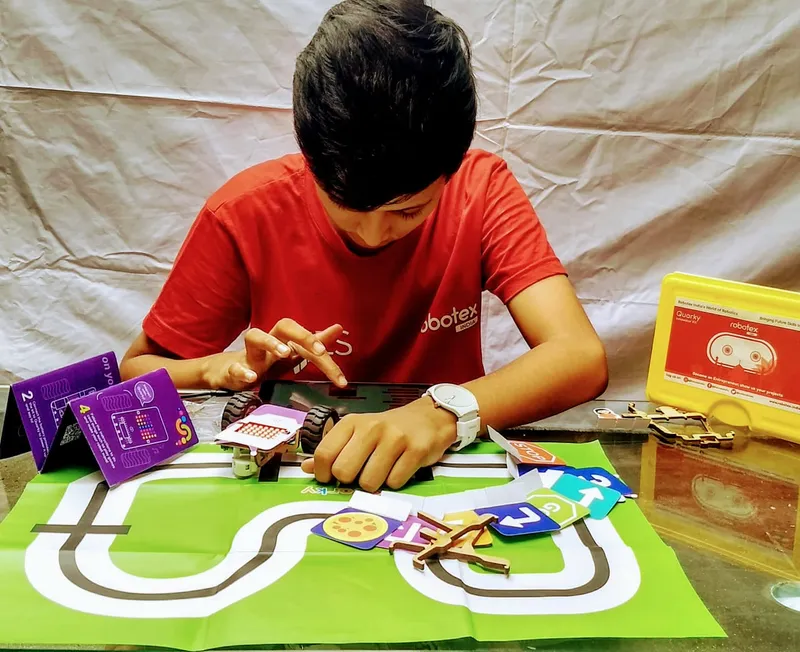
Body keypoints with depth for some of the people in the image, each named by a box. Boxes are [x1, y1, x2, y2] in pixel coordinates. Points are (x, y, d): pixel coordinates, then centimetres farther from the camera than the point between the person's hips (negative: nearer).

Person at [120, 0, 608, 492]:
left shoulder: (483, 190, -13)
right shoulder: (246, 213, -13)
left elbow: (583, 358, -24)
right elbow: (138, 372, -3)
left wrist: (445, 412, -40)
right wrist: (221, 370, -23)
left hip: (438, 475, 1)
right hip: (291, 471, 0)